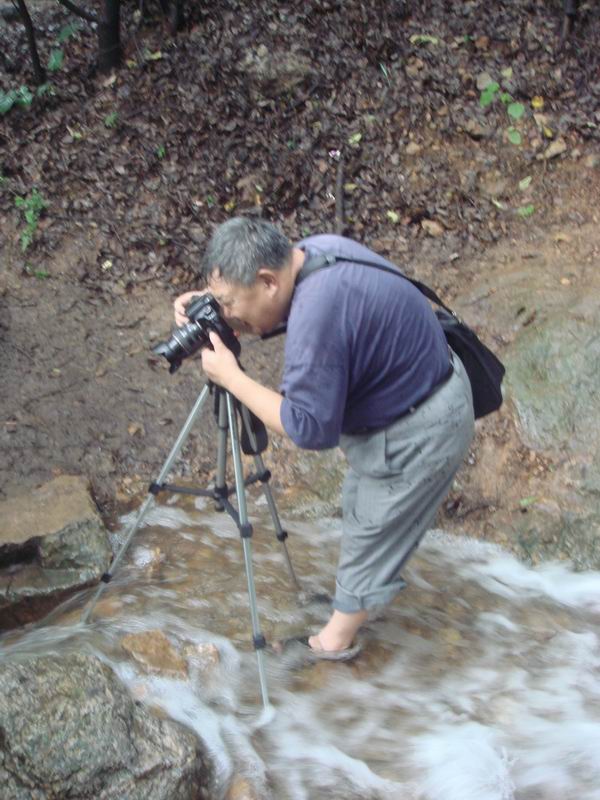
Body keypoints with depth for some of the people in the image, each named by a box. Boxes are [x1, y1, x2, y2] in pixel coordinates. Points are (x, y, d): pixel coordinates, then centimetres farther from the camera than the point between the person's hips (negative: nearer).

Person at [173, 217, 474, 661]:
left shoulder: (317, 317, -35)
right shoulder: (315, 249, -7)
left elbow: (309, 428, -29)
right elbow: (276, 303, 12)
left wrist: (230, 377, -23)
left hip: (420, 432, -10)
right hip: (422, 386, 10)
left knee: (371, 531, 9)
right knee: (359, 508, 26)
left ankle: (337, 640, 28)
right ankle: (351, 596, 47)